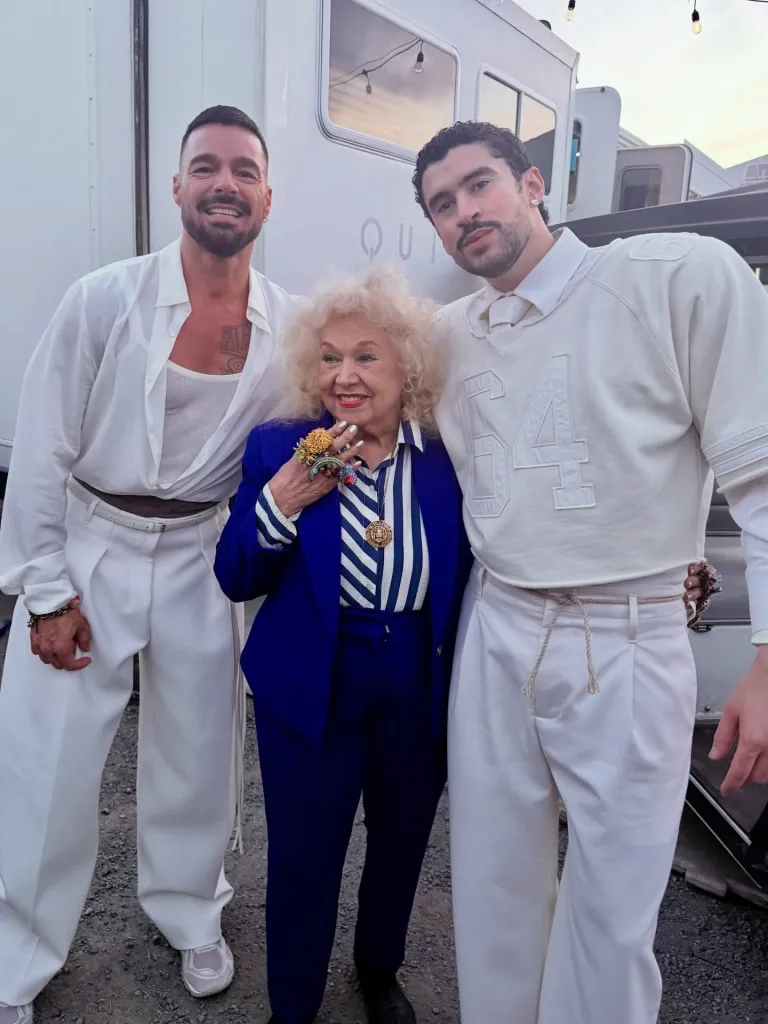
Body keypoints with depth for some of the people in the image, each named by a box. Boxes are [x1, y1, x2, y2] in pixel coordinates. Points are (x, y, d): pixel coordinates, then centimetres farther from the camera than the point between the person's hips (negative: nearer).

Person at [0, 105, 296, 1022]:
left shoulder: (288, 327, -5)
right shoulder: (104, 300, -13)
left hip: (199, 558, 3)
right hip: (86, 547, -2)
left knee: (196, 754, 14)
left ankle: (188, 913, 41)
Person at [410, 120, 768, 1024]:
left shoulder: (684, 277, -9)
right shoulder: (446, 335, 7)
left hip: (626, 643, -4)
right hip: (492, 635, 5)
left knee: (613, 905, 11)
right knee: (492, 882, 18)